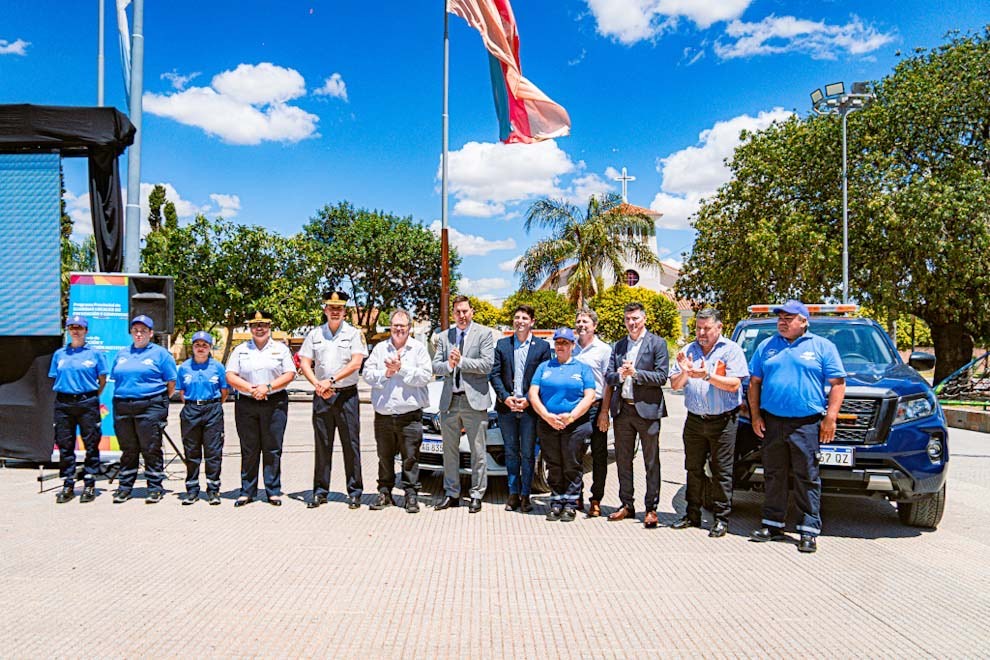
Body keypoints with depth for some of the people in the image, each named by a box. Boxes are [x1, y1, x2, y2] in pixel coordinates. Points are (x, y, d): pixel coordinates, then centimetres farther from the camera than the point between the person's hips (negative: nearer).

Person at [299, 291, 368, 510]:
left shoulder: (354, 334, 3)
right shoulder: (314, 334, 12)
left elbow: (356, 363, -9)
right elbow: (305, 363, 7)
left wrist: (331, 380, -16)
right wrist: (317, 384, -10)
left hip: (347, 394, -3)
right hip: (321, 395, 3)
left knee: (351, 444, 0)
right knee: (322, 444, 6)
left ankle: (355, 492, 7)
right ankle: (320, 492, 14)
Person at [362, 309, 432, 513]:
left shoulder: (418, 348, 5)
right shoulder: (380, 348, 13)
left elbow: (426, 376, -6)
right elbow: (367, 373, 5)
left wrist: (402, 369, -12)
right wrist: (386, 373, -10)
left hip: (410, 414, -3)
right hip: (383, 414, 3)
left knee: (410, 457, -2)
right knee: (385, 457, 10)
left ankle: (411, 495, 7)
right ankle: (385, 493, 21)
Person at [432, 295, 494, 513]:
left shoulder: (484, 334, 0)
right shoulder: (443, 337, 12)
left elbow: (487, 365, -11)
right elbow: (435, 366, 7)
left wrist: (461, 361, -12)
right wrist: (448, 365, -13)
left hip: (474, 400, -4)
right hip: (449, 401, 4)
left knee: (478, 452, 2)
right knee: (450, 451, 11)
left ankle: (476, 495, 12)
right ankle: (451, 494, 21)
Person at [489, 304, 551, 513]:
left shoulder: (542, 346, 3)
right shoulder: (502, 344, 8)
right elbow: (494, 374, 4)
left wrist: (528, 400, -12)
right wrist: (505, 397, -10)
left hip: (530, 408, -2)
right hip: (506, 407, 2)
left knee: (528, 453, 3)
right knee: (511, 452, 9)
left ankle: (525, 495, 12)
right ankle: (513, 494, 18)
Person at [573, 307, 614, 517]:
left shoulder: (604, 349, 0)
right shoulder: (571, 349, 11)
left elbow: (609, 383, -3)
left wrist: (604, 412, -11)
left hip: (596, 408, -4)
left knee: (598, 456, 2)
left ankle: (596, 500, 8)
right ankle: (576, 497, 19)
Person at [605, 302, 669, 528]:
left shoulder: (657, 343, -2)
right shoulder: (619, 345, 13)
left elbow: (662, 377, -10)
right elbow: (608, 376, 9)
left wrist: (635, 372, -18)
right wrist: (620, 375, -12)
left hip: (647, 409, -5)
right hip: (622, 410, 5)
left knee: (651, 462, 2)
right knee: (623, 461, 12)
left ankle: (651, 509, 10)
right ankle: (627, 505, 23)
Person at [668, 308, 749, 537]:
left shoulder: (731, 350, -3)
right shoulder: (688, 350, 9)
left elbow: (734, 384, -13)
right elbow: (674, 385, 5)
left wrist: (707, 376, -23)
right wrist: (684, 373, -15)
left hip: (722, 421, -4)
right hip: (694, 421, 4)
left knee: (721, 472, 2)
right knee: (693, 469, 11)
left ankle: (721, 518, 10)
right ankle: (692, 514, 21)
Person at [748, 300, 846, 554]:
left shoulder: (822, 347, 4)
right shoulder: (766, 346, 13)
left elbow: (838, 384, 1)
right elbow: (754, 383, 14)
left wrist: (830, 418, -9)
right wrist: (755, 416, 5)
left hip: (807, 425, -3)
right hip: (772, 423, 3)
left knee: (807, 478, -1)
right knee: (773, 477, 9)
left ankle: (809, 530, 5)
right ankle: (773, 525, 18)